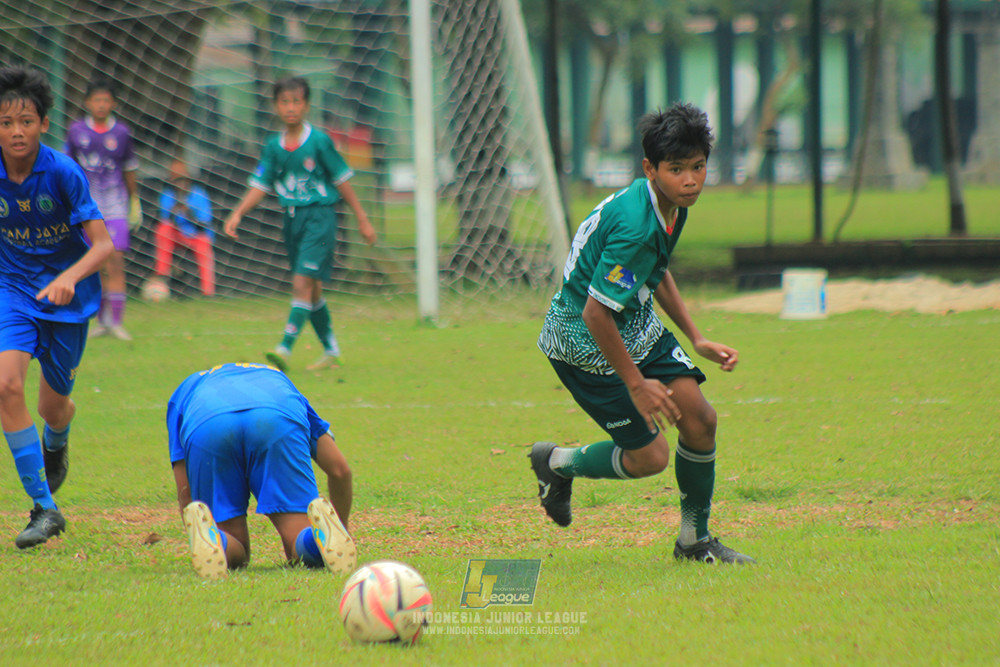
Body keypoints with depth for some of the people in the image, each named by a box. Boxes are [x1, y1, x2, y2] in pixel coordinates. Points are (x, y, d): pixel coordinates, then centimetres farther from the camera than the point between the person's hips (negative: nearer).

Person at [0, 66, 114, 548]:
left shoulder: (63, 173, -20)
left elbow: (103, 244, -23)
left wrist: (70, 278, -40)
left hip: (68, 295, -1)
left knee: (53, 405, 9)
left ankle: (57, 442, 51)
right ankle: (44, 508, -14)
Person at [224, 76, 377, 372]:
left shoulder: (319, 141, -8)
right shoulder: (274, 146, 6)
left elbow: (341, 180, -1)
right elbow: (260, 186, 7)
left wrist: (362, 219, 3)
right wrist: (238, 214, -8)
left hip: (319, 216, -6)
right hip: (292, 218, 6)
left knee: (302, 283, -16)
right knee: (311, 289, 12)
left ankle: (285, 349, -23)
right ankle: (331, 350, 24)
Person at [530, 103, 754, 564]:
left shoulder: (673, 205, -2)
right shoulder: (634, 225, -32)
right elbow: (596, 313, -29)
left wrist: (697, 340, 15)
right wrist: (635, 384, -21)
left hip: (637, 327, 9)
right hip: (583, 341, -9)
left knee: (699, 419, -2)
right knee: (649, 456, -6)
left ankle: (696, 539, 15)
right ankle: (557, 463, 21)